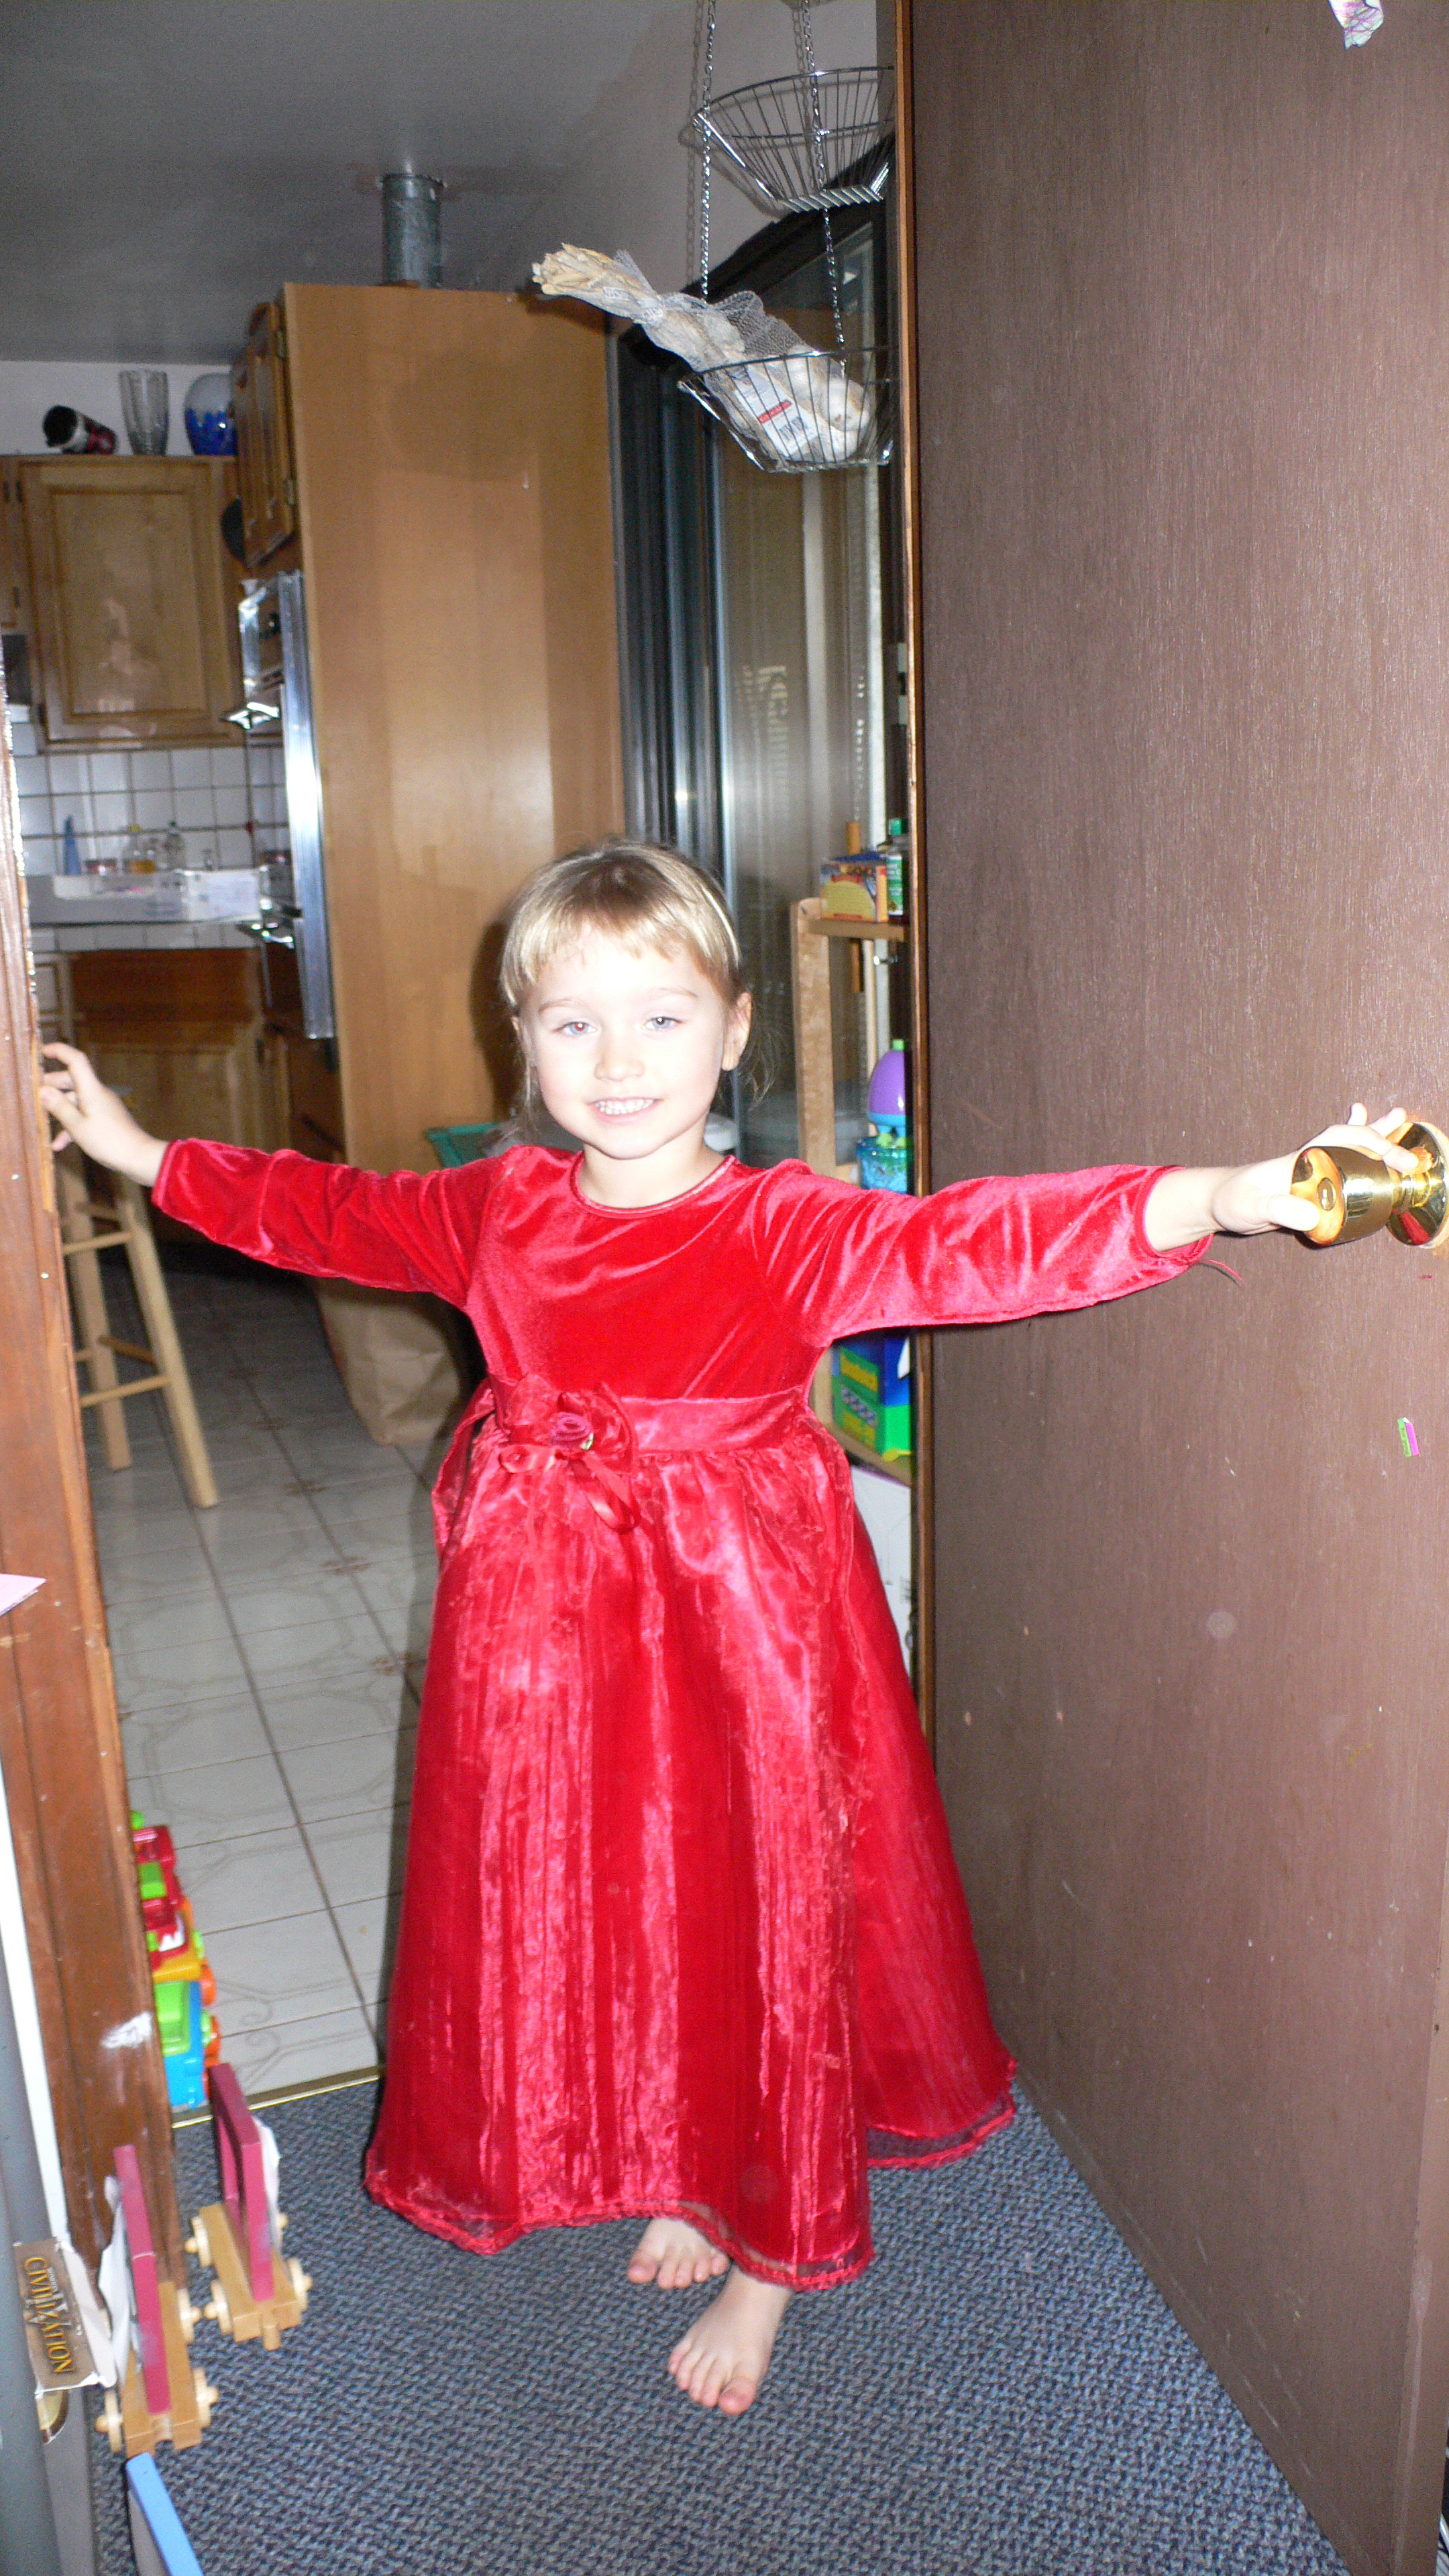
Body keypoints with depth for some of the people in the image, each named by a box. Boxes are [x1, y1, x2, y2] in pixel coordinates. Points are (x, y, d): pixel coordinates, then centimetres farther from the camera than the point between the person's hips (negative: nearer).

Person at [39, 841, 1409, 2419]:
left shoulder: (787, 1232, -17)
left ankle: (773, 2253, 36)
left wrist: (1224, 1197, -48)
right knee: (593, 1921, 18)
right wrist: (142, 1153, 23)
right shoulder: (499, 1213, 1)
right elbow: (326, 1212, 17)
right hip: (553, 1637, 5)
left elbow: (964, 1244, -32)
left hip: (735, 1636, -5)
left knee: (756, 1927, 10)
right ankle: (680, 2179, 46)